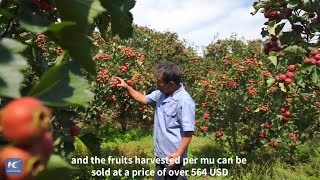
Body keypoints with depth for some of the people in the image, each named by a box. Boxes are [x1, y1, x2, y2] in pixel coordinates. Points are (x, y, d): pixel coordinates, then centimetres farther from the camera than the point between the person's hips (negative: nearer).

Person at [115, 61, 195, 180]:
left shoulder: (184, 101, -23)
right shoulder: (161, 94, 2)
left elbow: (188, 132, -23)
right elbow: (144, 99, 20)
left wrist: (178, 154, -25)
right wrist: (127, 87, 14)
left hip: (173, 157, -8)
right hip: (160, 154, 9)